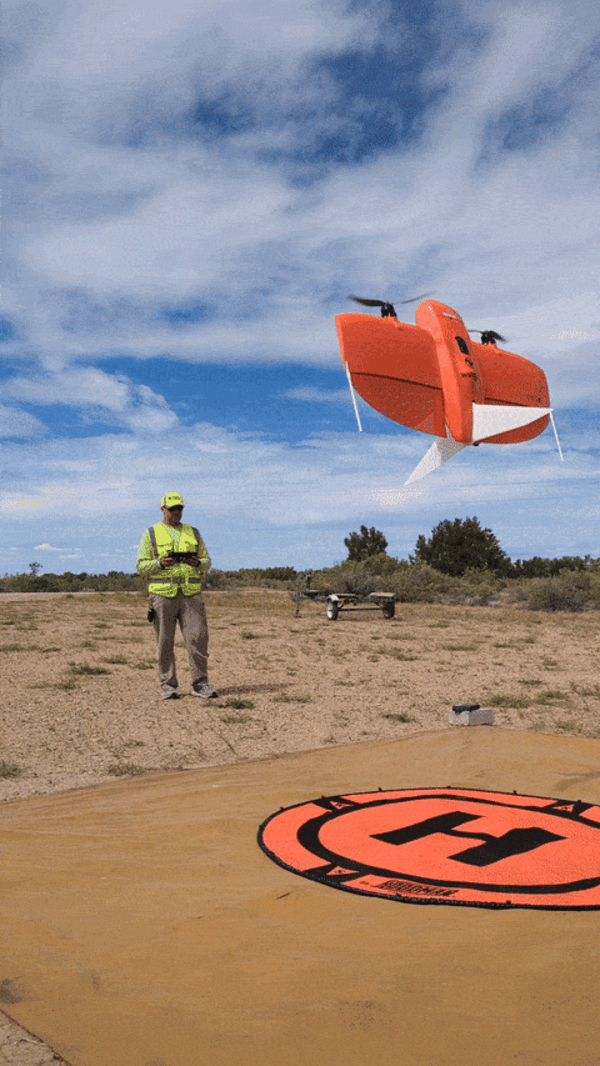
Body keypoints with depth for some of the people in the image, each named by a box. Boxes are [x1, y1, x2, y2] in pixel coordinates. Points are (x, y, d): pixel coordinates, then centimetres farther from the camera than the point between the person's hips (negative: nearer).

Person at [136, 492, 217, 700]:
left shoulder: (193, 533, 16)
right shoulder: (151, 534, 8)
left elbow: (207, 562, 16)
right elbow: (141, 565, 4)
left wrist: (198, 563, -6)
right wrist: (160, 563, -14)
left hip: (191, 595, 2)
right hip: (163, 595, -2)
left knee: (198, 638, -4)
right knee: (165, 642, 2)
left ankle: (200, 684, 4)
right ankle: (168, 685, 12)